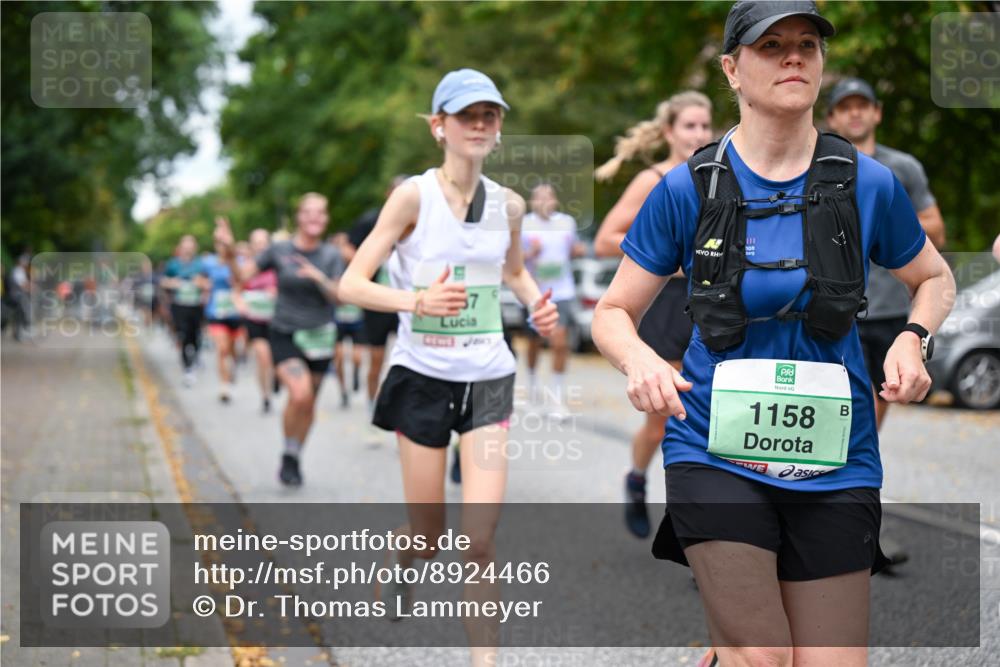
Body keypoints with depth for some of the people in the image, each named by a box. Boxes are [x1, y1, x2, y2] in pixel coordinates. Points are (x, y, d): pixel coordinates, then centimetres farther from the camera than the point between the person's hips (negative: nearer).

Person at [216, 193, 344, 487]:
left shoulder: (331, 255, 1)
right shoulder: (279, 250, -4)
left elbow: (338, 296, -4)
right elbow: (242, 276, -4)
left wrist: (320, 278, -21)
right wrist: (229, 251, -21)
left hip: (318, 337, 3)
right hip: (284, 334, -2)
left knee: (309, 404, 8)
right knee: (300, 394, -22)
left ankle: (295, 459, 31)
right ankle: (288, 456, 0)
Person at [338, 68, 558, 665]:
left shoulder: (509, 205, 3)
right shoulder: (414, 195, -9)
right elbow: (351, 285, -12)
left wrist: (539, 305, 2)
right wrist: (416, 300, -28)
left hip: (488, 380, 2)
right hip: (424, 376, -2)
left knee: (480, 538, -7)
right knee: (429, 533, 8)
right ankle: (401, 564, 45)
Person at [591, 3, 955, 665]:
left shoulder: (869, 183, 0)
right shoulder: (689, 188, -3)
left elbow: (936, 278, 17)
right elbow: (614, 311, 4)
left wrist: (913, 337, -5)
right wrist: (641, 361, -18)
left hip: (834, 458, 2)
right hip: (716, 453, -2)